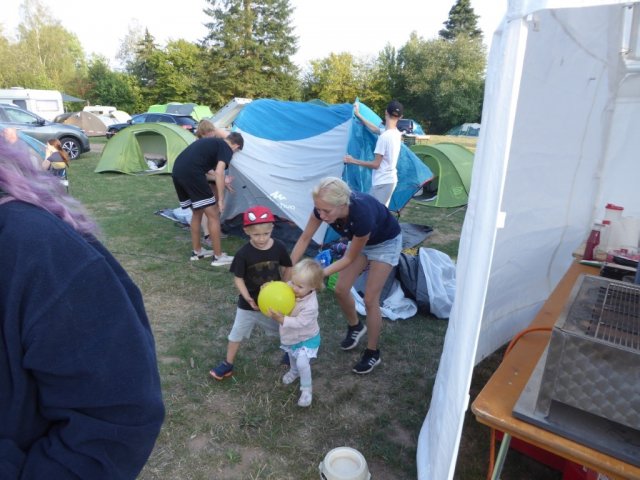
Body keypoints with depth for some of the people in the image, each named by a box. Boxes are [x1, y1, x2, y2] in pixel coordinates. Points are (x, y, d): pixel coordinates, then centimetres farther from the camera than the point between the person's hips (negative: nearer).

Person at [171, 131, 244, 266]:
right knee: (213, 215, 2)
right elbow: (219, 172, -12)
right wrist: (220, 199, -9)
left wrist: (222, 182, 46)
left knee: (197, 212, 23)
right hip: (191, 173, -9)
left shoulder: (210, 141, 29)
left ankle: (197, 251, 32)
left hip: (177, 171, 9)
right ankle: (219, 256, 8)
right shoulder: (227, 149, 4)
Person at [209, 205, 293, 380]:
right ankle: (228, 364, 33)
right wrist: (248, 298, -25)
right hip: (248, 303, -1)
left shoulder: (279, 247, -16)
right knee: (237, 333, 13)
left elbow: (287, 269, 0)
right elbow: (238, 278, -14)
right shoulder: (244, 253, -22)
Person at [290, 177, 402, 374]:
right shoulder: (324, 207, -30)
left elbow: (349, 258, -27)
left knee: (370, 298, -6)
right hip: (360, 239, 6)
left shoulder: (362, 215, -44)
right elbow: (304, 239, -16)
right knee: (341, 290, 4)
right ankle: (355, 327, 34)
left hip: (386, 242, -5)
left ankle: (372, 353, 15)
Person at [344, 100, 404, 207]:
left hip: (382, 182, -9)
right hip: (389, 179, 9)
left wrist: (353, 161, -10)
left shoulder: (384, 136, -20)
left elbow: (375, 164, -18)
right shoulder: (397, 134, 7)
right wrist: (358, 115, 32)